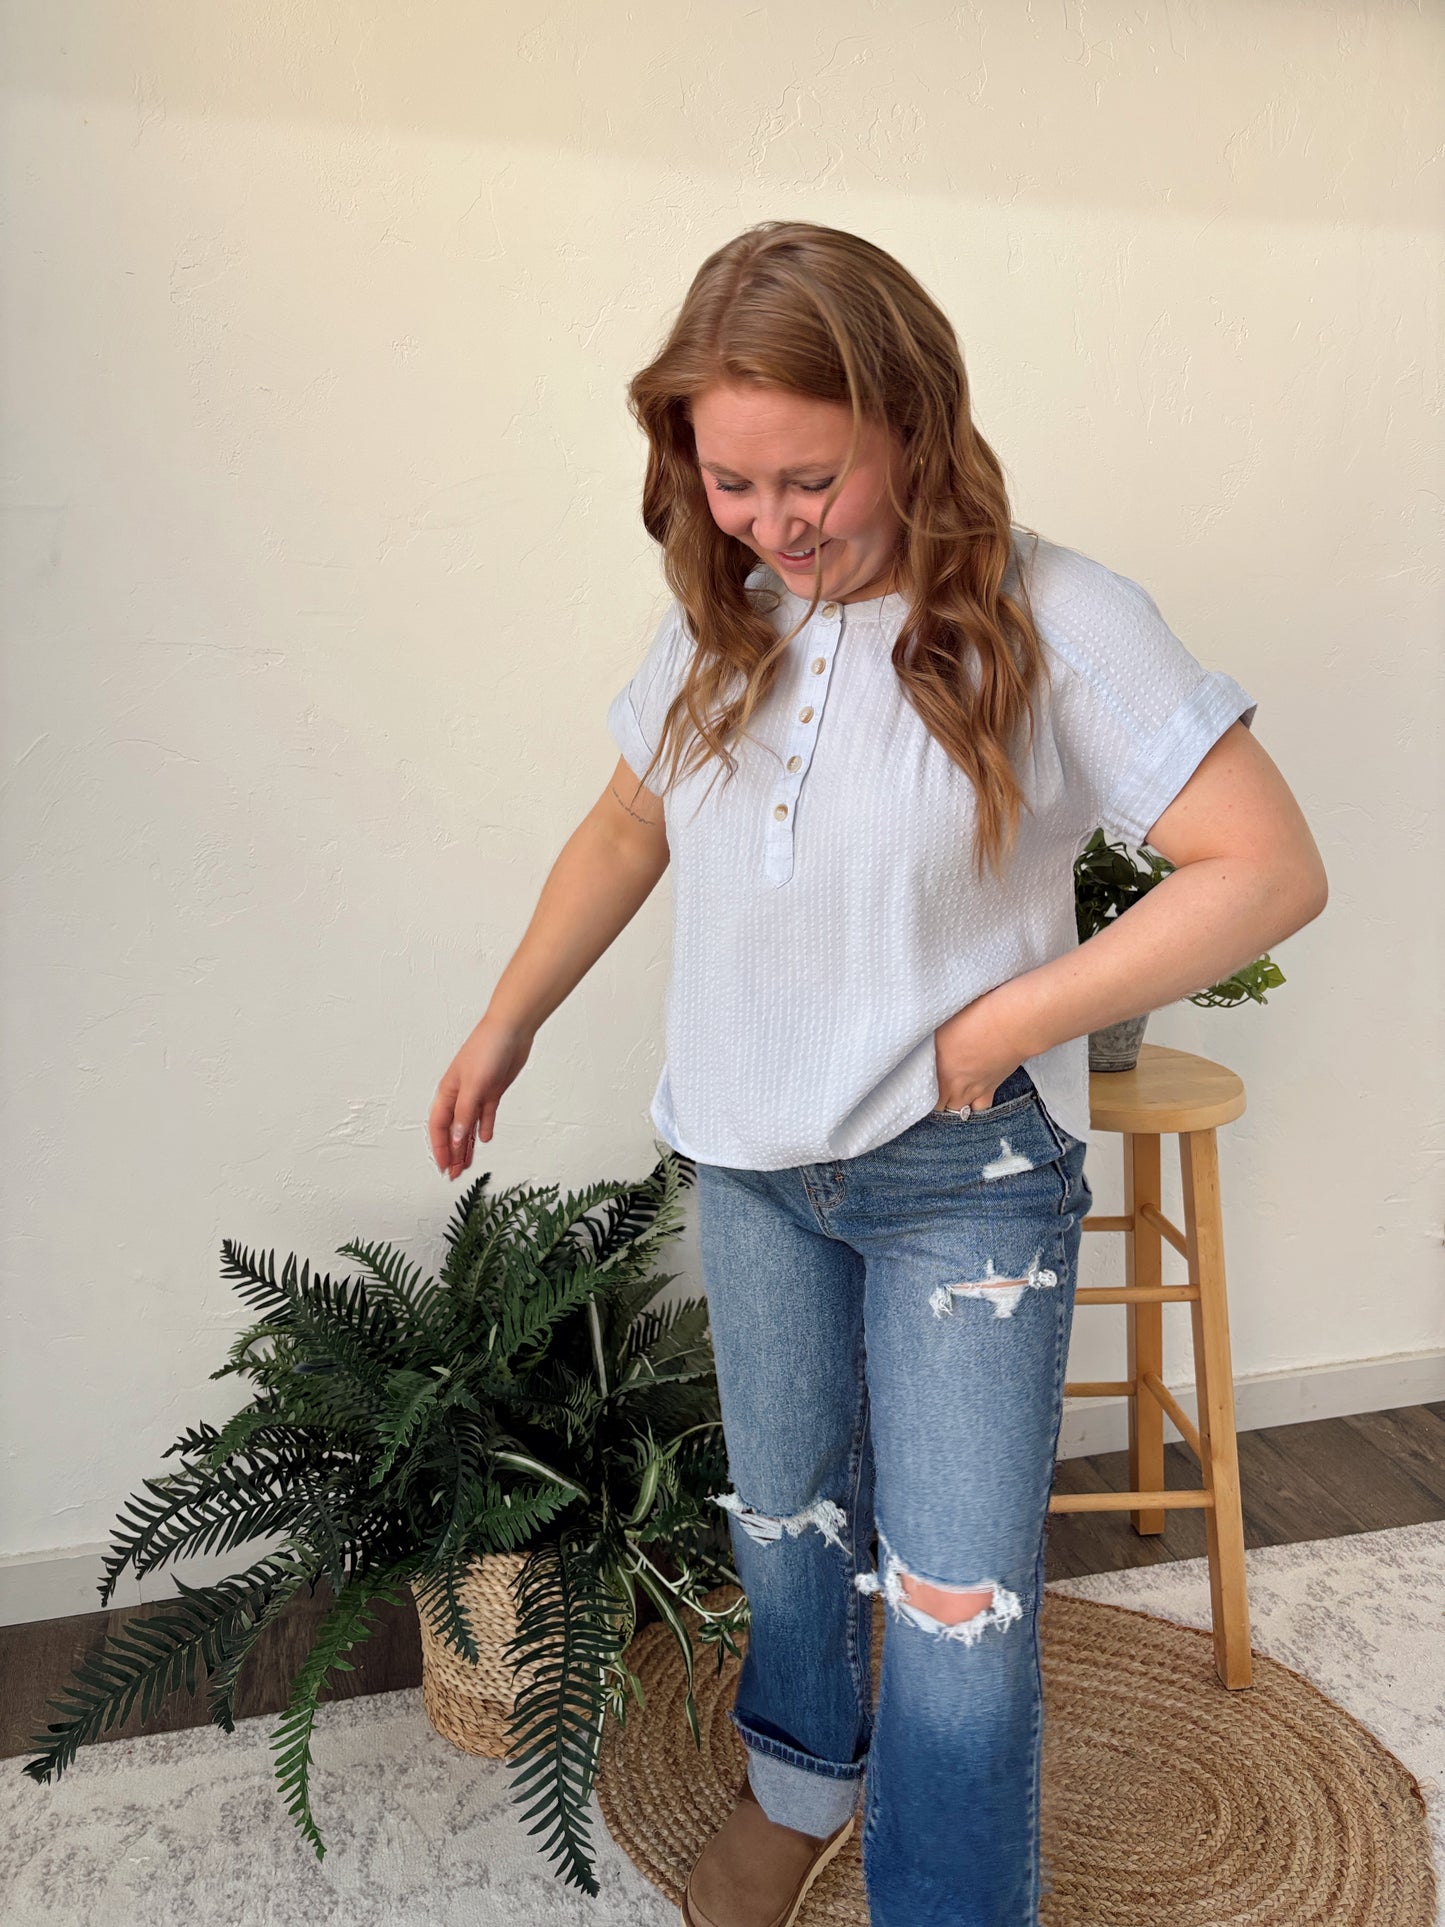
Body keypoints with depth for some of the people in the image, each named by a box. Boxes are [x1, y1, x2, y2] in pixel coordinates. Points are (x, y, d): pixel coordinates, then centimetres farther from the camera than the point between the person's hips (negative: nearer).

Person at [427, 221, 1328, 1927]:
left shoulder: (1056, 623, -17)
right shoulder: (721, 624, -1)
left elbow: (1270, 868, -18)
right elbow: (625, 832, 12)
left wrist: (1001, 1024, -21)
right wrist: (505, 1026, 13)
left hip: (965, 1178, -5)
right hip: (748, 1160, 5)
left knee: (960, 1603, 2)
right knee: (781, 1513, 24)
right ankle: (801, 1777, 52)